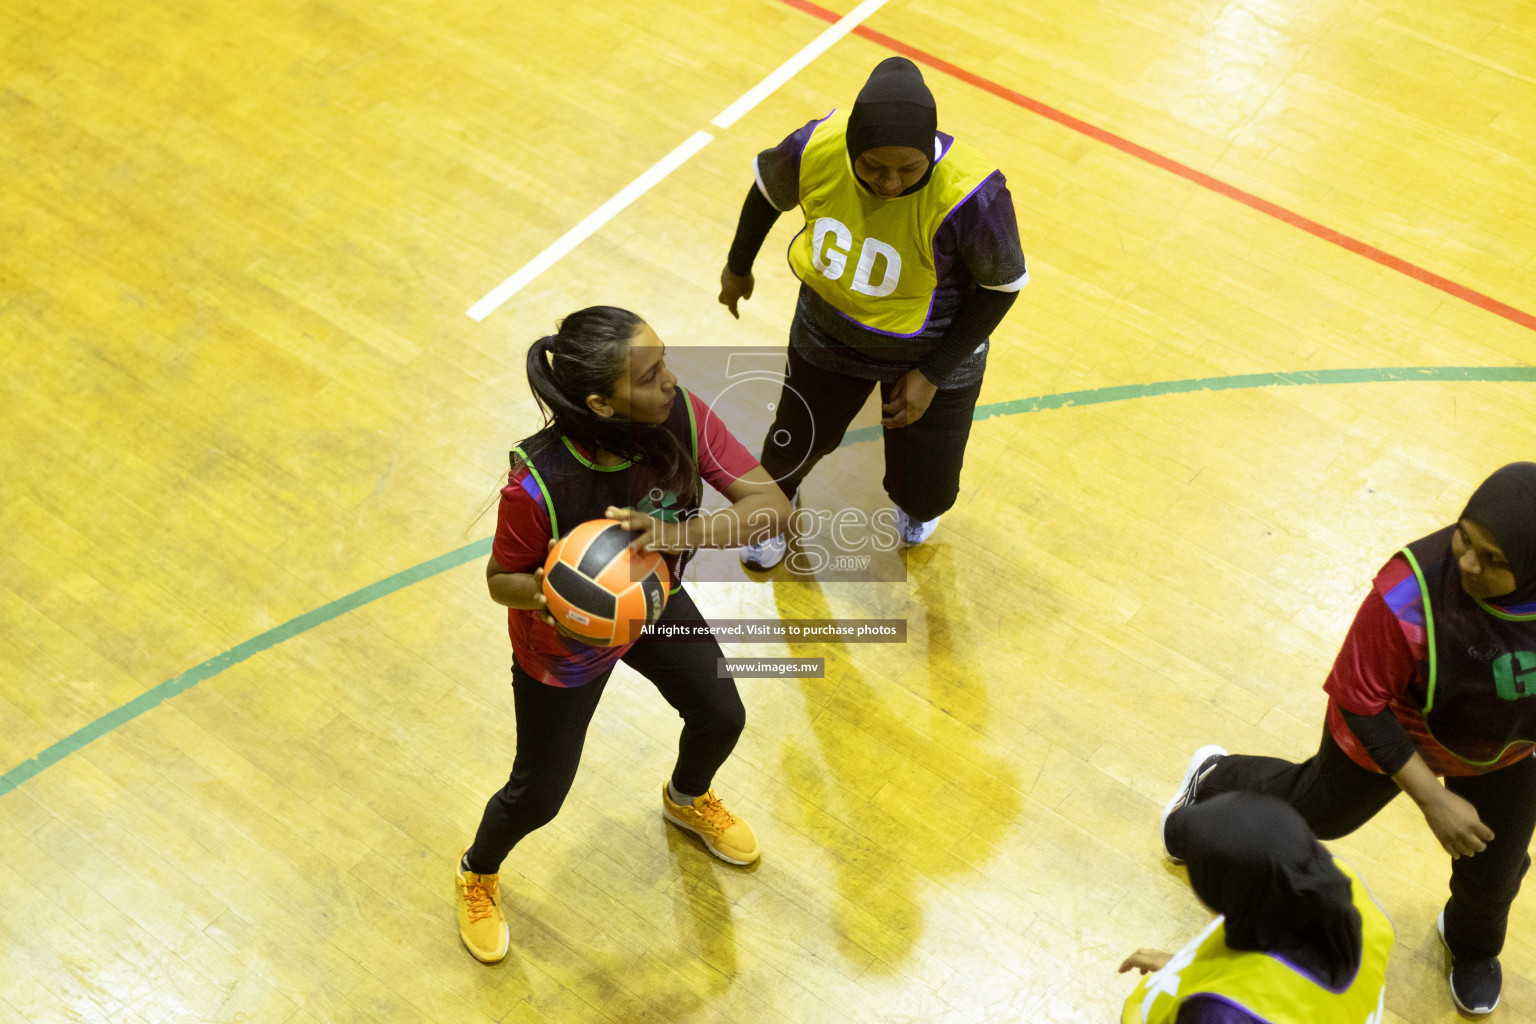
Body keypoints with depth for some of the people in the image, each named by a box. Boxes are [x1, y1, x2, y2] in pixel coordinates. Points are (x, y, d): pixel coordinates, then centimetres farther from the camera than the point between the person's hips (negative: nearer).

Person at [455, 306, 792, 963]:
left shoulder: (680, 416, -30)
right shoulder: (538, 484, -40)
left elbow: (773, 505, -33)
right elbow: (500, 580, -22)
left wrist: (677, 533, -48)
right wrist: (541, 593, -45)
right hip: (565, 646, -4)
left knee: (721, 717, 21)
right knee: (539, 795, 11)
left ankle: (687, 799, 60)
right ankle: (477, 876, 48)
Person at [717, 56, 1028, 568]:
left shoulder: (971, 196, -38)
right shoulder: (815, 149, -27)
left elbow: (1001, 286, -19)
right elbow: (768, 188, -2)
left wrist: (933, 374, -17)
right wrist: (739, 266, 14)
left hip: (932, 350, -2)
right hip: (830, 331, 3)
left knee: (923, 496, 10)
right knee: (795, 442, 21)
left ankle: (916, 504, 53)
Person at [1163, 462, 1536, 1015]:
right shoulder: (1409, 593, -44)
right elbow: (1359, 700, -29)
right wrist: (1432, 799, -29)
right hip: (1399, 733, -3)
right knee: (1318, 809, 24)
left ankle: (1472, 944, 60)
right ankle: (1214, 783, 57)